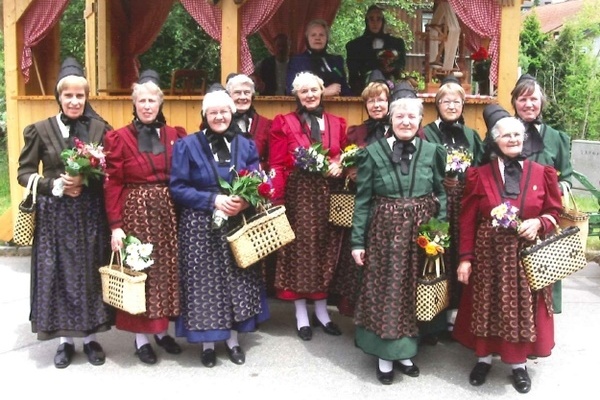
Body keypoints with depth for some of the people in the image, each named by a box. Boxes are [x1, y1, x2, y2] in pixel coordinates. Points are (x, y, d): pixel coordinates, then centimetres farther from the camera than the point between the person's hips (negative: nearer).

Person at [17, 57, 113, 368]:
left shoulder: (100, 128, 2)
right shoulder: (41, 130, 1)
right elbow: (24, 173, 1)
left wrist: (85, 182, -15)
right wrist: (56, 185, -14)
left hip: (90, 214, 1)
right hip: (54, 216, 0)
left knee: (90, 275, 7)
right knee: (58, 276, 4)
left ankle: (91, 338, 21)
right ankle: (65, 340, 19)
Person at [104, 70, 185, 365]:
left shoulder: (174, 135, 7)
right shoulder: (119, 137, -3)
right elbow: (112, 185, -7)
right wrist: (116, 225, -13)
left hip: (167, 213, 4)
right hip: (135, 212, -3)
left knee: (166, 270, 10)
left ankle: (162, 330, 26)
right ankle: (141, 338, 16)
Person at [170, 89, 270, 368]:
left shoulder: (245, 145, 7)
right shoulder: (188, 146, -3)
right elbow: (177, 188, -8)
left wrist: (245, 201, -16)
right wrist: (213, 200, -19)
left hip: (238, 225, 3)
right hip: (200, 227, -3)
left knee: (236, 282, 8)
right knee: (205, 283, 2)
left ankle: (232, 338, 24)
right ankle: (207, 342, 18)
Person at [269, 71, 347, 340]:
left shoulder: (337, 123, 12)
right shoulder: (284, 123, 0)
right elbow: (277, 166, -6)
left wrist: (340, 165, -6)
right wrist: (278, 201, -15)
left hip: (328, 195, 4)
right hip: (298, 195, -3)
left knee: (325, 249, 9)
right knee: (300, 249, 3)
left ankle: (321, 311, 24)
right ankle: (302, 315, 15)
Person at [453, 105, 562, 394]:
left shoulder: (541, 173, -1)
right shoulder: (480, 175, -4)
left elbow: (554, 213, 7)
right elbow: (467, 220, -3)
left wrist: (539, 223, -15)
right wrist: (465, 258, -7)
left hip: (527, 253, 1)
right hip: (488, 253, -1)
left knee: (522, 307, 10)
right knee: (486, 306, 10)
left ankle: (519, 364, 27)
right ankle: (484, 358, 29)